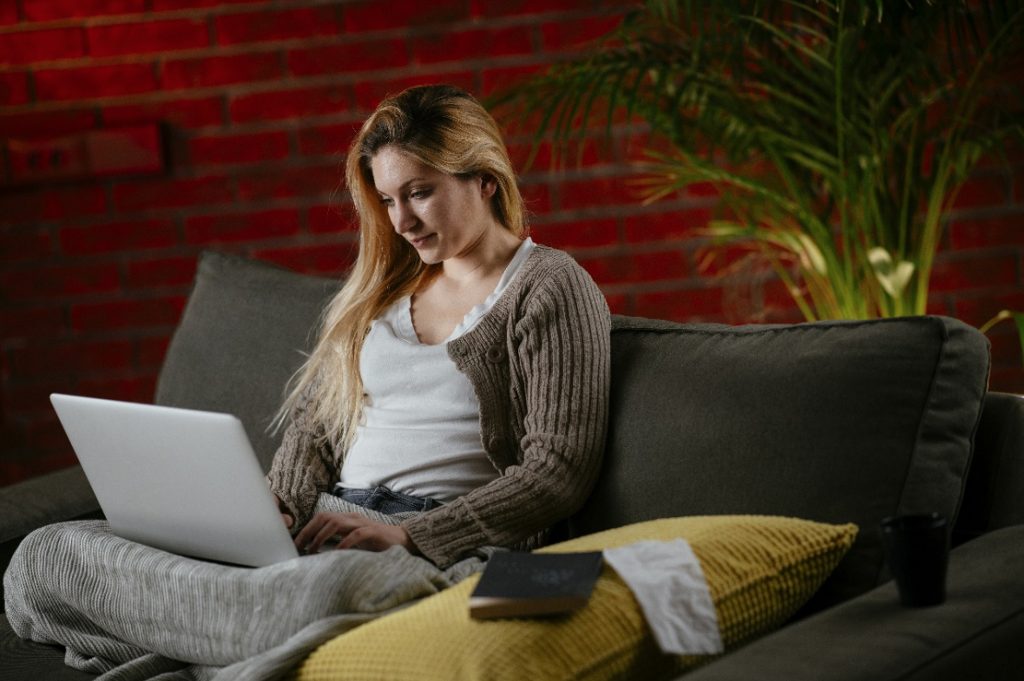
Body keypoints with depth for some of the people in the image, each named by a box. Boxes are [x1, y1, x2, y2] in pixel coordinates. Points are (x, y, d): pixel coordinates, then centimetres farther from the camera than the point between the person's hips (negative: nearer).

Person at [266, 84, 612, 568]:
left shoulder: (551, 289, -1)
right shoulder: (383, 284, 20)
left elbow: (558, 474, -10)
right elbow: (315, 420, 20)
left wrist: (408, 535, -18)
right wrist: (278, 504, -2)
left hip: (455, 546, -6)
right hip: (337, 522, 6)